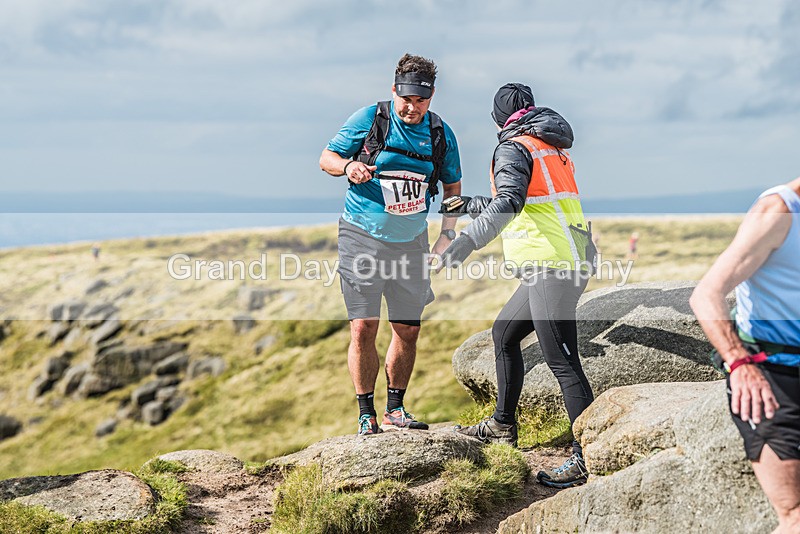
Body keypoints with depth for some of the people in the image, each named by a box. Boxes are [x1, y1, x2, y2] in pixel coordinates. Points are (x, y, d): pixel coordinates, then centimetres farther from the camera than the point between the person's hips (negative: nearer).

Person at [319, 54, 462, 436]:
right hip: (363, 236, -3)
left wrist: (447, 233, 2)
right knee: (364, 326, -9)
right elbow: (326, 157, -1)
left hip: (410, 241, 3)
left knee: (408, 329, 5)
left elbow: (452, 185, 14)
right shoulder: (369, 118, -7)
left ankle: (395, 409, 20)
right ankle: (366, 415, 1)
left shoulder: (441, 133, 2)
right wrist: (348, 166, -23)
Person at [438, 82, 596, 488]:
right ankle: (503, 425, 31)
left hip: (551, 266, -10)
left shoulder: (513, 148, -6)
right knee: (503, 333, 22)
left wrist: (468, 241, -30)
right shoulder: (553, 148, 23)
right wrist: (469, 205, 45)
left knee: (562, 361, -11)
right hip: (569, 262, 10)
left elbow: (509, 202, -24)